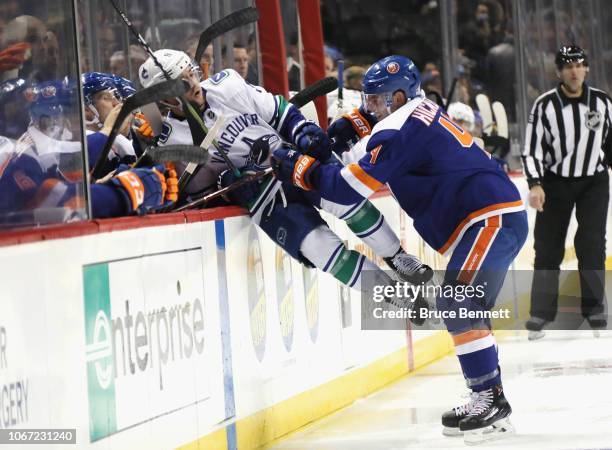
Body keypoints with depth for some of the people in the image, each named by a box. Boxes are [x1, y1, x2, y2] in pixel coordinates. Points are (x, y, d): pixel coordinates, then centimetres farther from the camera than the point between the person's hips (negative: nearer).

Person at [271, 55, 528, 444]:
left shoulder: (402, 130, -13)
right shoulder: (423, 114, 17)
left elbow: (351, 188, -15)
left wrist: (296, 167, -6)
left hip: (492, 219, -11)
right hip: (495, 218, 11)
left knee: (459, 306, -15)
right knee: (460, 308, 13)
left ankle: (491, 399, -16)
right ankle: (488, 403, 16)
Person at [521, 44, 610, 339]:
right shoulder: (545, 105, -10)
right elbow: (532, 149, -8)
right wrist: (535, 185, -18)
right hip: (555, 182, -1)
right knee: (548, 246, -1)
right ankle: (540, 313, 5)